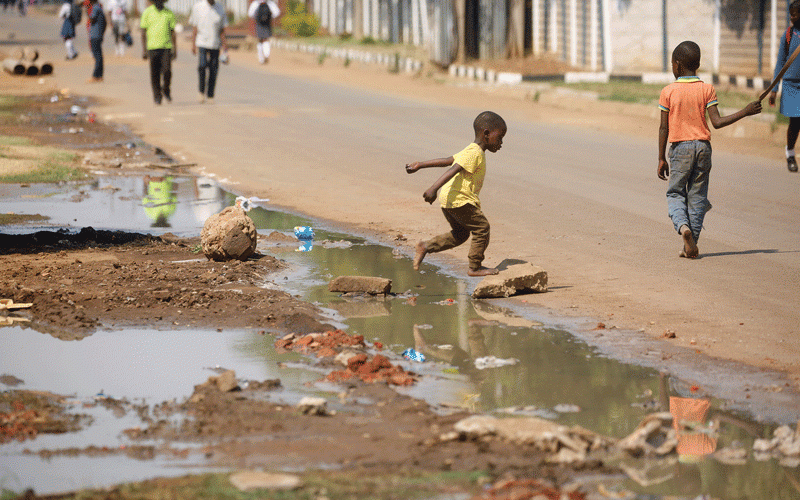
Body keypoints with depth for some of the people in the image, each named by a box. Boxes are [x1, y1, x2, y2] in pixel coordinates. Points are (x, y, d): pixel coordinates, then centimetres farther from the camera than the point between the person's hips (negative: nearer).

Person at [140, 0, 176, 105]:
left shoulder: (169, 13, 8)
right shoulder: (147, 12, 3)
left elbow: (172, 32, 12)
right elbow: (143, 32, 3)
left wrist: (175, 49, 6)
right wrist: (144, 50, -2)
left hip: (166, 47, 1)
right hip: (153, 48, -1)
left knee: (167, 71, -12)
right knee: (155, 74, 1)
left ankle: (166, 91, 11)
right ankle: (157, 97, 11)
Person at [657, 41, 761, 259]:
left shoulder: (668, 92, -3)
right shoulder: (707, 89, 0)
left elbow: (663, 128, -1)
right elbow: (717, 122, -7)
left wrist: (661, 159, 5)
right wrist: (745, 112, 1)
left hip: (680, 147, -2)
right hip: (703, 146, 2)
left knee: (675, 193, 9)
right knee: (697, 195, 8)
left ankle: (682, 225, -20)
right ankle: (691, 245, 6)